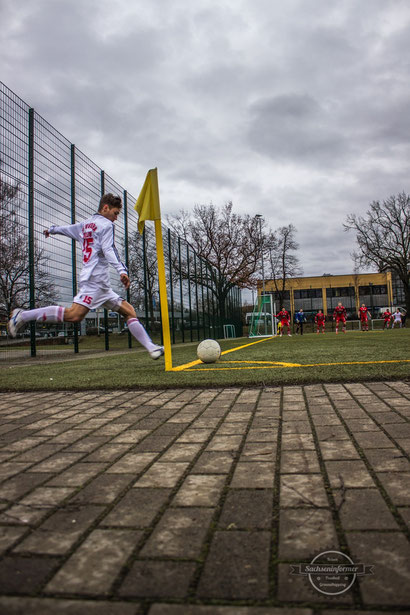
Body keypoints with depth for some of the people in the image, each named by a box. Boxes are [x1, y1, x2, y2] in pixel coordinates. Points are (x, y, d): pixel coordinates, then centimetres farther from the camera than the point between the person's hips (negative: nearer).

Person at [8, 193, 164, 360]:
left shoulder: (85, 224, 26)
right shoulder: (106, 225, 1)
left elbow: (67, 229, 43)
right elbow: (108, 250, -15)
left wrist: (51, 230, 64)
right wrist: (121, 270, -28)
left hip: (102, 285, 10)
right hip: (95, 278, -10)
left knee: (129, 311, 4)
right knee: (75, 314, -23)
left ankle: (151, 348, -4)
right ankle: (24, 315, -15)